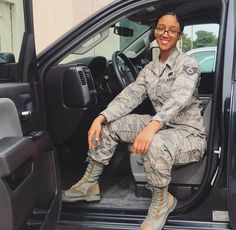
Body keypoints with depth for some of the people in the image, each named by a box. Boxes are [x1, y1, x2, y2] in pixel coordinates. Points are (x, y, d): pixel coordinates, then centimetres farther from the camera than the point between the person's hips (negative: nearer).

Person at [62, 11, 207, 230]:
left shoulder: (188, 63, -13)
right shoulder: (150, 68, 7)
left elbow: (178, 99, -31)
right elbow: (130, 95, -4)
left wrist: (152, 127, -49)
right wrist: (101, 117, -22)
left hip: (189, 134, -6)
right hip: (162, 127, 7)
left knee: (155, 145, -40)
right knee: (108, 124, -7)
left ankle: (162, 201, -12)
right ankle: (89, 183, 4)